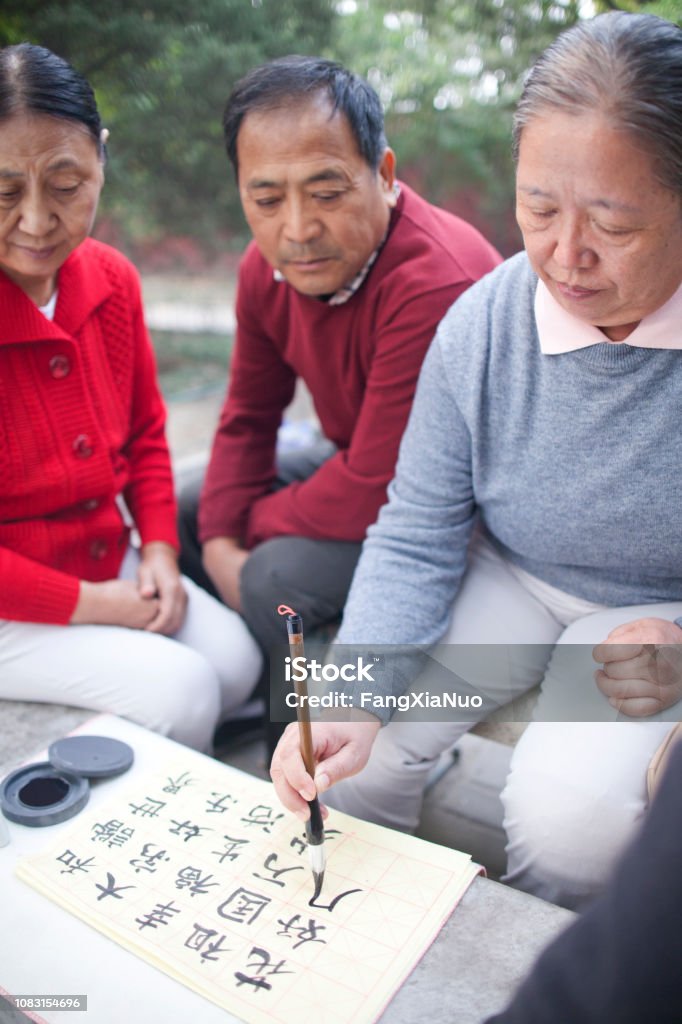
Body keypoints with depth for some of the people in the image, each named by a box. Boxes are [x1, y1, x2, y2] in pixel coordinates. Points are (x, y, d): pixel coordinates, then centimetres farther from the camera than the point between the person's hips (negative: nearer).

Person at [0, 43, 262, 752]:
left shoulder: (111, 280, -2)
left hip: (109, 563, 6)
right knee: (179, 688, -16)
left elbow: (145, 433, 9)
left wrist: (159, 550, -4)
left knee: (236, 661, -5)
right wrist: (90, 605, -18)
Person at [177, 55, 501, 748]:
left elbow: (374, 494, -32)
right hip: (351, 459, 8)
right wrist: (220, 541, -10)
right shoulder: (266, 267, -8)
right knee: (181, 511, 5)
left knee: (282, 573, -28)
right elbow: (248, 417, 3)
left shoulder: (435, 287, -35)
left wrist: (252, 526, -15)